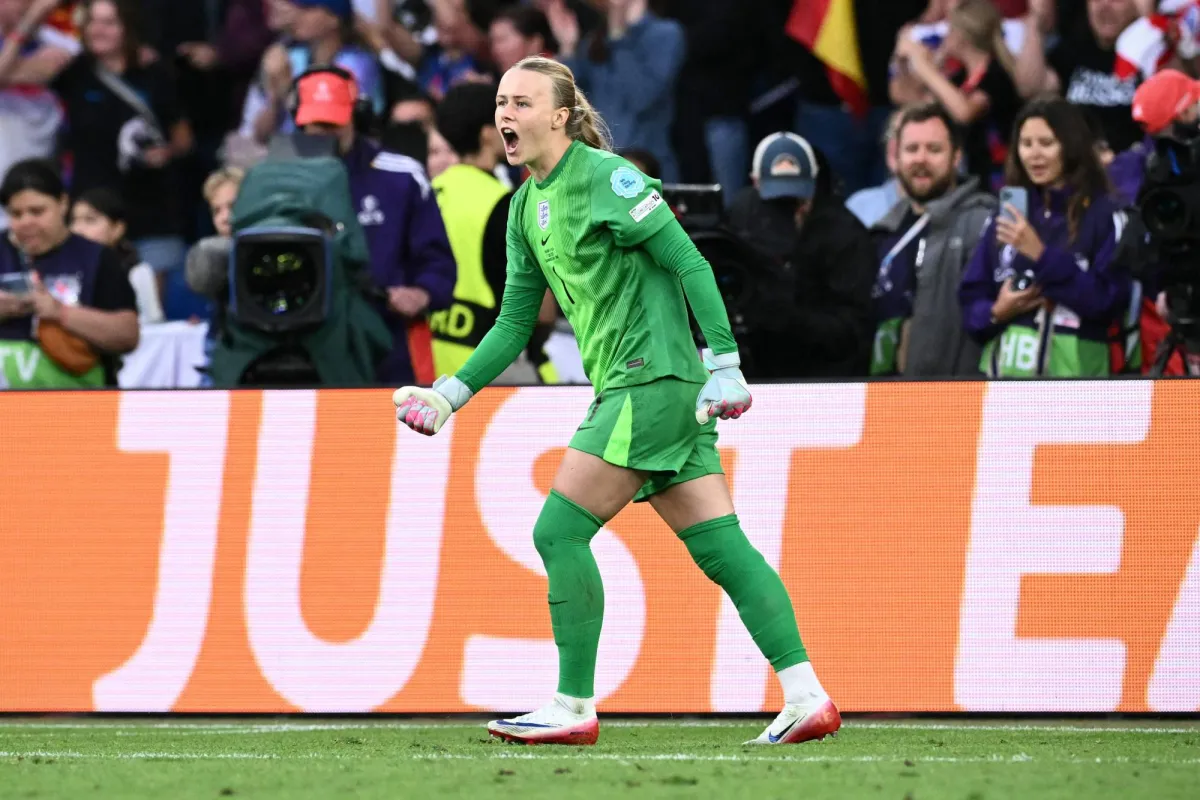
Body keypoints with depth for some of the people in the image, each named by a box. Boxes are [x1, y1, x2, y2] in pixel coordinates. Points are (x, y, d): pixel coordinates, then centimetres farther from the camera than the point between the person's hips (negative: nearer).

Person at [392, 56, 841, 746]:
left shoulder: (604, 176, -10)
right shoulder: (527, 207, 17)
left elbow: (690, 264, -12)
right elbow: (516, 324, 22)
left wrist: (724, 364, -17)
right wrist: (450, 394, 13)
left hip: (652, 378, -9)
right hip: (628, 386, 9)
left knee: (560, 533, -8)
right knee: (721, 547, 3)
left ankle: (574, 709, -3)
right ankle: (807, 698, -2)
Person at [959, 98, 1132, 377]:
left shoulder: (1104, 217, -1)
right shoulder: (1007, 216, 15)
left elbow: (1109, 299, -12)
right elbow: (971, 299, 16)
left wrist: (1042, 255, -17)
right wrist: (996, 312, -7)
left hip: (1072, 370, -5)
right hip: (1004, 368, 5)